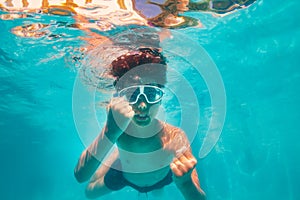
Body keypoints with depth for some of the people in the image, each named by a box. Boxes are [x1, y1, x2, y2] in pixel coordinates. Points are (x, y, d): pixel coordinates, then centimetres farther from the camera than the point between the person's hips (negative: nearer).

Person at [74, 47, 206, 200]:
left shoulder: (175, 137, -42)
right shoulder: (116, 127, -40)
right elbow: (80, 176, -50)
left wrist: (184, 182, -63)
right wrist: (111, 132, -66)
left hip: (162, 178, 0)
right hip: (123, 173, 0)